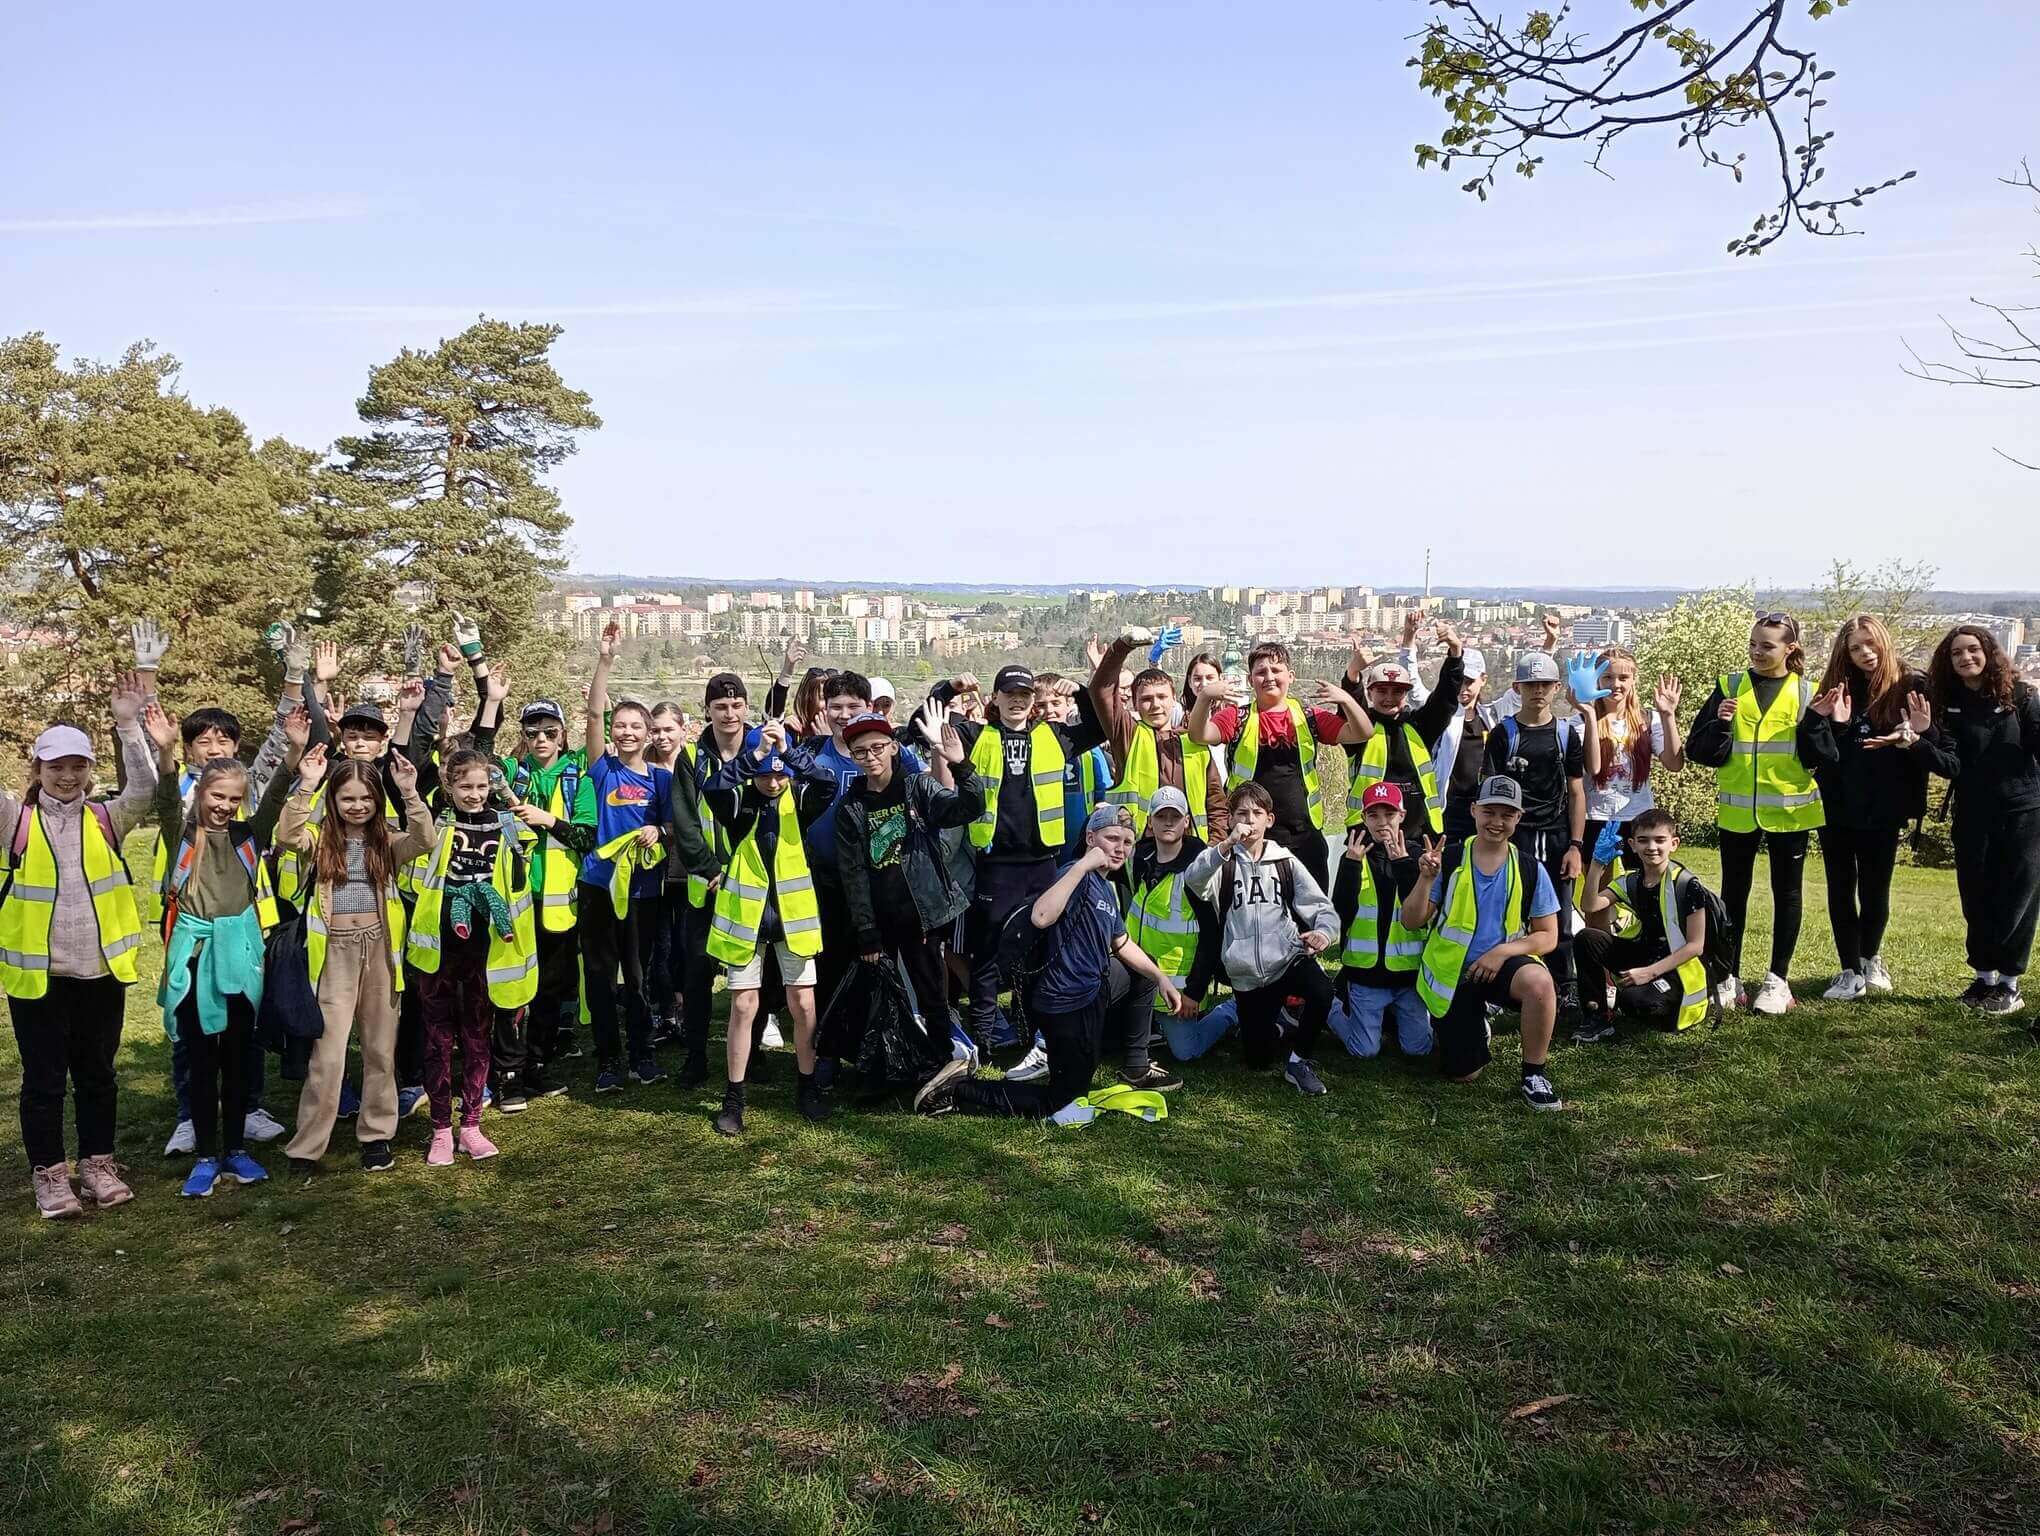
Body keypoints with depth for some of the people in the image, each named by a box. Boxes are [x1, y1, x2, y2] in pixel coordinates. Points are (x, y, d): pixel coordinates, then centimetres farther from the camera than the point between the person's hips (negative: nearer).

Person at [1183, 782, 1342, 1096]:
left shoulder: (1286, 862, 6)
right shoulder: (1223, 862, 0)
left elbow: (1322, 907, 1)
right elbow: (1193, 880, -23)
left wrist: (1324, 932, -22)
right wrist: (1228, 844, -37)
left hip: (1288, 958, 0)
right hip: (1246, 974, 0)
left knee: (1321, 990, -32)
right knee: (1258, 1058, 2)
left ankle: (1298, 1061, -7)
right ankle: (1277, 1027, 38)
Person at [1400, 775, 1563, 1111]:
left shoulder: (1531, 870, -4)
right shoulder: (1447, 860, -7)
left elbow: (1548, 937, -1)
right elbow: (1411, 923, -8)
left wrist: (1503, 951, -18)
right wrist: (1426, 878, -25)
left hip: (1503, 964, 0)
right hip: (1451, 973, 0)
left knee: (1539, 981, -36)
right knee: (1464, 1075, -1)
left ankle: (1534, 1073, -14)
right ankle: (1474, 1025, 35)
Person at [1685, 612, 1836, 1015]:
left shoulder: (1806, 693, 0)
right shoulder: (1730, 687, 1)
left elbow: (1819, 758, -4)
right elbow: (1701, 752, -3)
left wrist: (1815, 721, -18)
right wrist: (1720, 724, -20)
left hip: (1789, 809, -1)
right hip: (1737, 811, 1)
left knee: (1786, 892, 8)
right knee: (1733, 892, 8)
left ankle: (1777, 980, 18)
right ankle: (1728, 978, 16)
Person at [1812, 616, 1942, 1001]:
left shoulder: (1911, 688, -4)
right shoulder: (1835, 689, 3)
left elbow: (1936, 752, -2)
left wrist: (1918, 736, -23)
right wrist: (1834, 724, -18)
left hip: (1882, 811, -2)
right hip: (1836, 808, 2)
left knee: (1875, 892, 9)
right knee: (1841, 891, 6)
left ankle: (1870, 959, 33)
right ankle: (1850, 973, 15)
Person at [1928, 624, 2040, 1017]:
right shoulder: (1948, 704, 2)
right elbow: (1951, 764, -8)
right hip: (1973, 818, 2)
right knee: (1977, 900, 7)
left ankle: (2008, 982, 10)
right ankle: (1983, 977, 19)